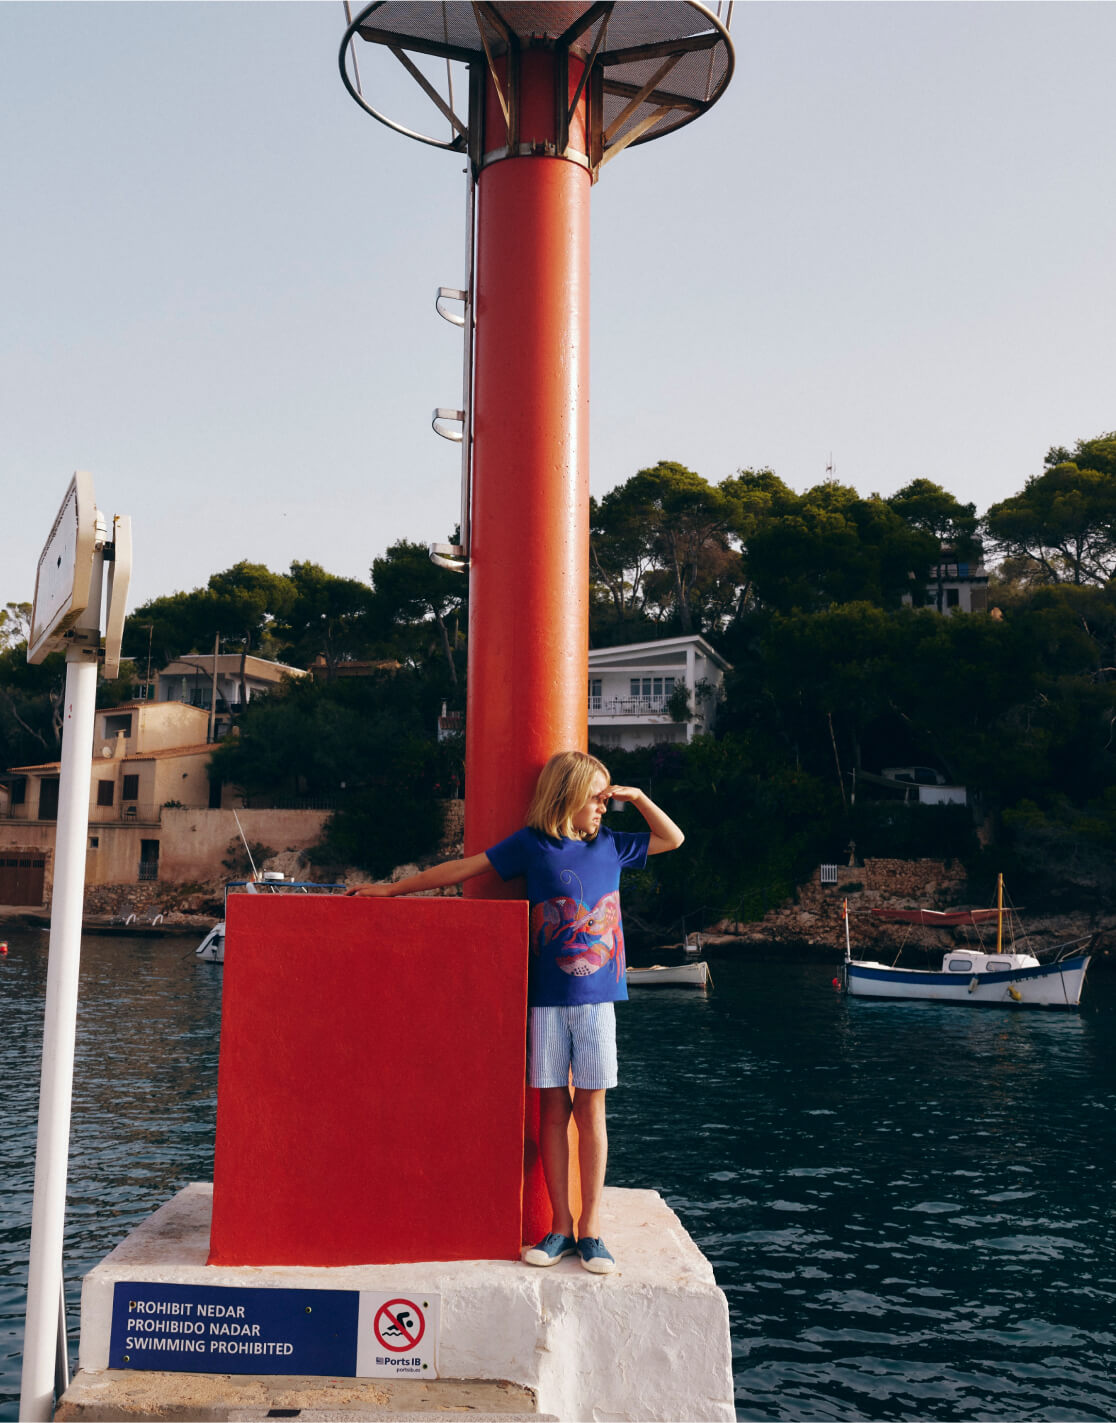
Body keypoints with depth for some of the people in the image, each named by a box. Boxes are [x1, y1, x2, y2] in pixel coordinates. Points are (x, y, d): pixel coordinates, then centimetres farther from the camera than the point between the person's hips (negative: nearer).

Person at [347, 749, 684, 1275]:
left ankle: (591, 1227, 9)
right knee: (553, 1109, 2)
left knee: (589, 1107, 2)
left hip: (596, 997, 2)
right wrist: (392, 888, 6)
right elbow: (461, 869, 4)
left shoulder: (610, 845, 10)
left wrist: (637, 797, 9)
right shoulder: (532, 844, 1)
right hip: (547, 998, -1)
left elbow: (673, 839, 23)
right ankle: (560, 1227, 11)